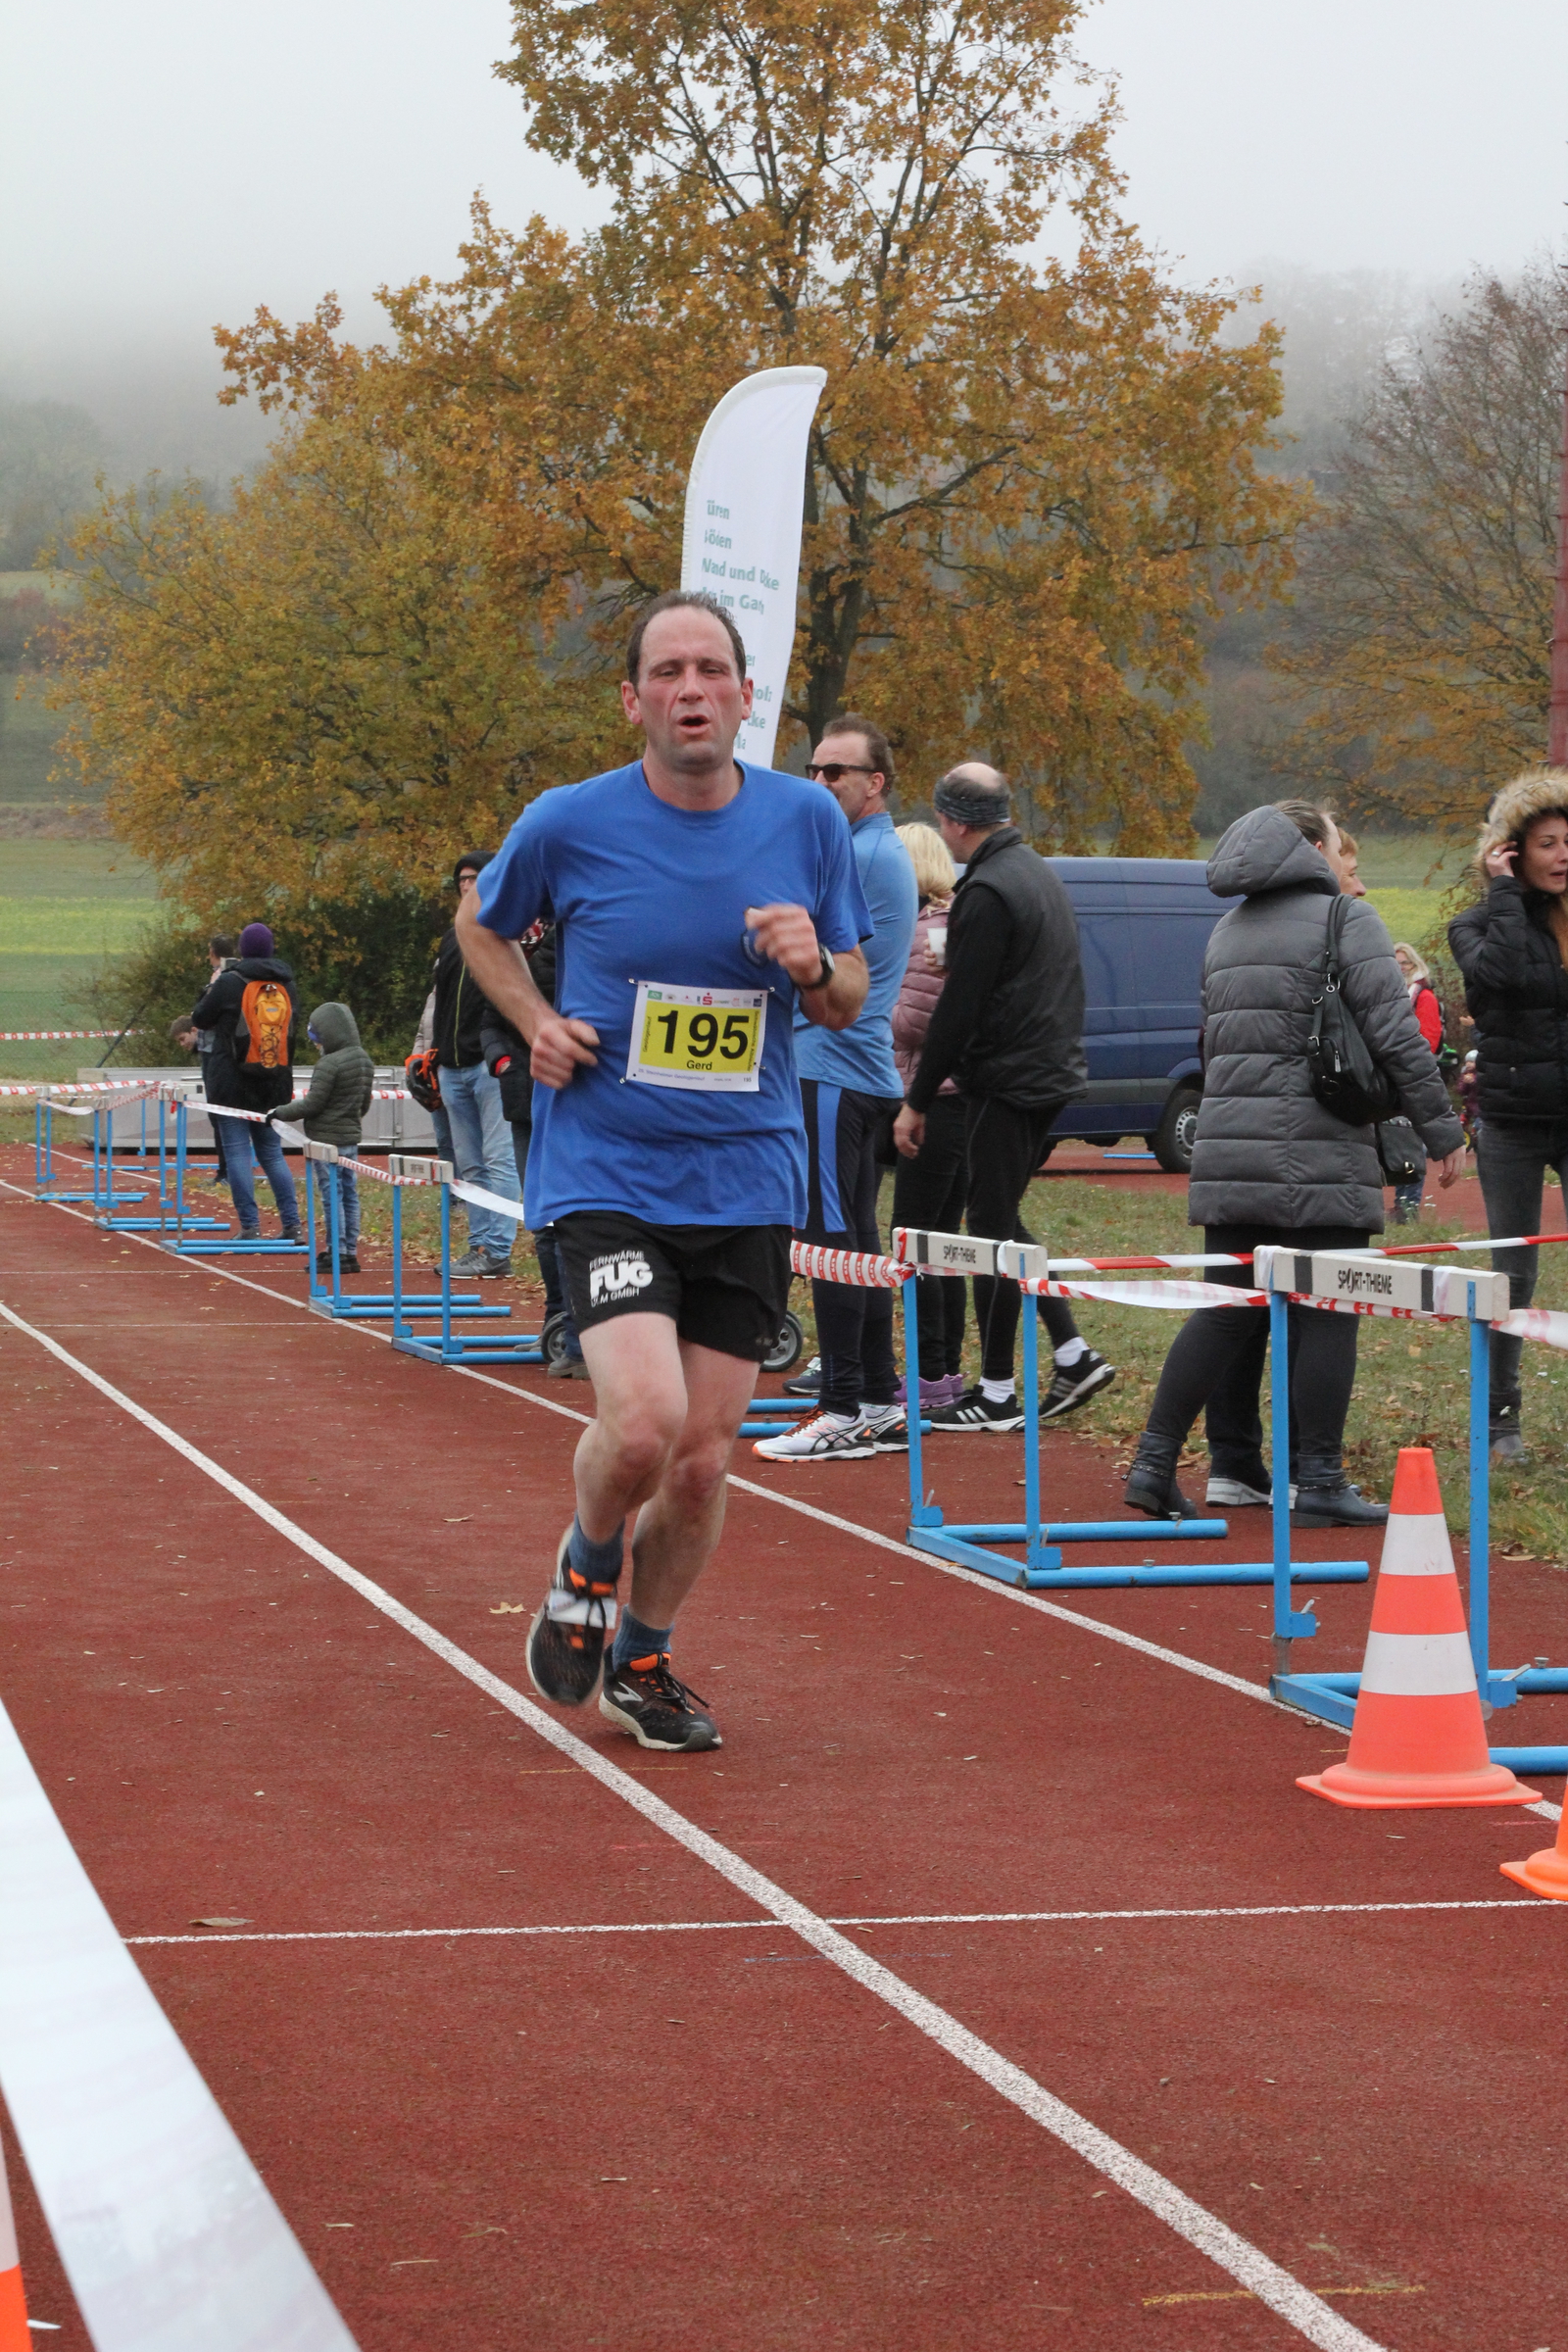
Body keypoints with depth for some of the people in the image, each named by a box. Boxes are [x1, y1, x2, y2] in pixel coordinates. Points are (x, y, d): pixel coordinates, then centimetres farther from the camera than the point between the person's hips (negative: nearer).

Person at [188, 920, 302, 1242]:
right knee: (272, 1152, 12)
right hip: (275, 1083, 5)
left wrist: (212, 988, 18)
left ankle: (250, 1227, -6)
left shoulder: (229, 982, -8)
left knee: (238, 1152, -1)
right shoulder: (285, 983, 7)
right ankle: (292, 1225, 4)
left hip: (233, 1081, -5)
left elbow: (201, 1019, 1)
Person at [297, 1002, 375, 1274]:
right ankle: (350, 1251, 15)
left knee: (332, 1195, -5)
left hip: (328, 1139, -9)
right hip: (352, 1135, 9)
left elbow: (312, 1105, -16)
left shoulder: (329, 1064, -18)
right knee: (349, 1194, 12)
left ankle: (337, 1253, -3)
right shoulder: (365, 1061, 10)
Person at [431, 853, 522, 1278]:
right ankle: (480, 1244, 12)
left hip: (491, 1065, -8)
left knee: (498, 1159, -9)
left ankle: (498, 1249, -10)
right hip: (453, 1068, 8)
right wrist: (436, 1058, 19)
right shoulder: (452, 940, 20)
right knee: (469, 1165, 8)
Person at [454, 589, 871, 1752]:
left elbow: (850, 1002, 10)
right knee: (643, 1422, -21)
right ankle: (586, 1564, 12)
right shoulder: (570, 824, -5)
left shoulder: (808, 820, 1)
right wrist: (537, 1022, -2)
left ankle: (643, 1659, 31)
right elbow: (482, 923, 15)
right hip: (605, 1173, -3)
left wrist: (813, 966, -13)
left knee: (702, 1461, 6)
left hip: (748, 1185, 3)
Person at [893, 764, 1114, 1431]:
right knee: (1001, 1223, 16)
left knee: (992, 1229, -2)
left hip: (1007, 1083, -10)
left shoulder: (987, 891, -17)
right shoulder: (1040, 875, 15)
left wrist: (916, 1101, -13)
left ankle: (997, 1395, 2)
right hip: (1054, 1074, 10)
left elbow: (958, 1007, -18)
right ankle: (1074, 1355, 13)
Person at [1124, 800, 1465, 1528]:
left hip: (1229, 1151, 7)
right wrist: (1440, 1131, -5)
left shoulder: (1228, 930, 18)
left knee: (1225, 1313, 10)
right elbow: (1397, 1037, -10)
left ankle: (1154, 1464, 7)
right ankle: (1319, 1482, 1)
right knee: (1325, 1316, 0)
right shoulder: (1346, 921, -4)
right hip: (1320, 1157, -7)